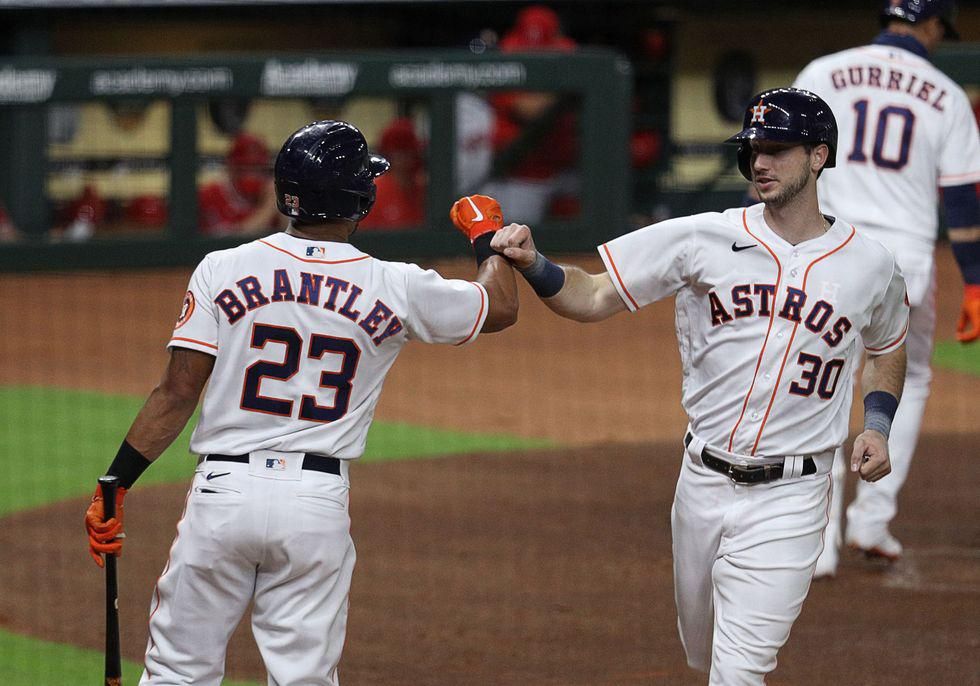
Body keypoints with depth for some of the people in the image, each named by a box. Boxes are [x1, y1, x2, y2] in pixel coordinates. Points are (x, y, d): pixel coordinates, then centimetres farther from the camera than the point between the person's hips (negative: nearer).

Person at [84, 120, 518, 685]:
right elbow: (502, 308, 16)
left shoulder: (222, 271, 0)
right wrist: (487, 234, 34)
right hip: (319, 502, 0)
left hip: (222, 491, 0)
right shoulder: (395, 288, 0)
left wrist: (114, 486, 0)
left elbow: (178, 393, -4)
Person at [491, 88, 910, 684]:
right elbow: (593, 298, -3)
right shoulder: (704, 239, -3)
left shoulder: (871, 266, -1)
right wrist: (531, 264, -22)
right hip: (703, 484, 3)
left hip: (788, 498, -3)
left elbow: (889, 347, 19)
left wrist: (878, 426, 2)